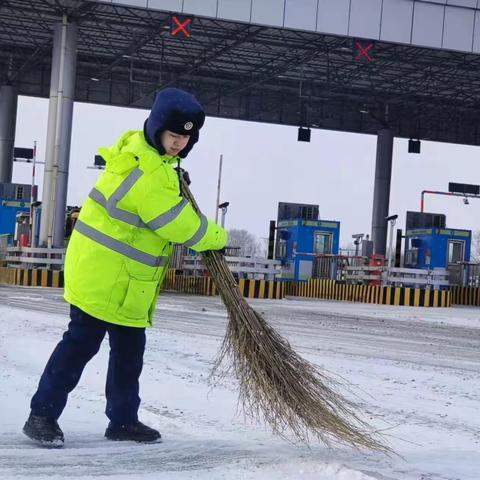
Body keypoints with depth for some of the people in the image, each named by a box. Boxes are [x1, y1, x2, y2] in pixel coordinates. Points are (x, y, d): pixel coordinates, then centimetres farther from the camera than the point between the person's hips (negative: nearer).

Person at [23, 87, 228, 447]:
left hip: (127, 280, 10)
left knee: (129, 351, 14)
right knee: (81, 344, -5)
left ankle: (123, 419, 23)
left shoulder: (143, 153, 8)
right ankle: (43, 414, 3)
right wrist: (217, 237, -4)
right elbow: (180, 225, -20)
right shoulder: (148, 173, -25)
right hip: (103, 273, -10)